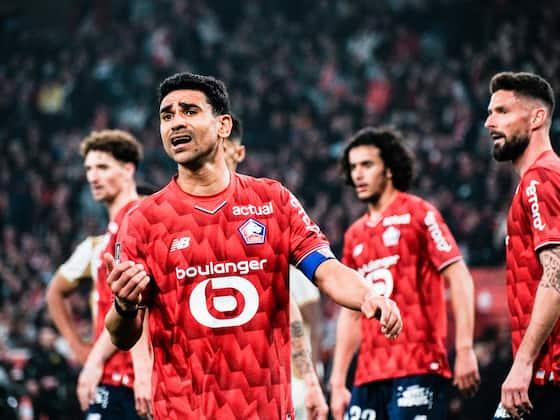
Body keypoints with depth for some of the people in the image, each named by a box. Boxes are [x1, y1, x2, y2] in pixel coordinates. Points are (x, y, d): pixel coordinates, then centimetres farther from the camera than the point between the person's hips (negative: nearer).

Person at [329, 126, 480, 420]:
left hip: (417, 370, -6)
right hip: (368, 376, 6)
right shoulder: (355, 235, 18)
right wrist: (337, 382, 16)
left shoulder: (418, 214, 0)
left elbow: (459, 278, -6)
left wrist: (464, 350, -16)